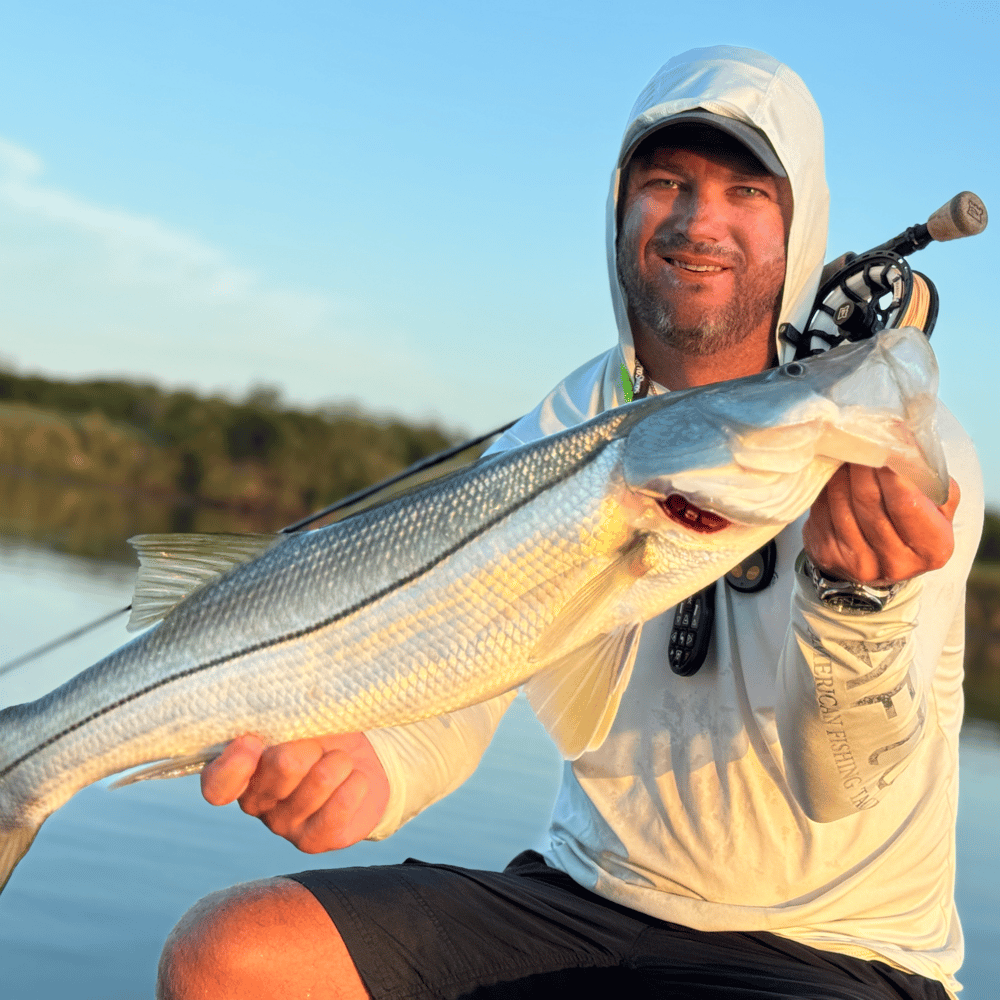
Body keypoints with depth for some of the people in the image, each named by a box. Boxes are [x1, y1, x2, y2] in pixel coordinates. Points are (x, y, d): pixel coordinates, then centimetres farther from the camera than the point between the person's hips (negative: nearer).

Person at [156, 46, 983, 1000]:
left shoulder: (908, 454, -7)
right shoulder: (551, 441, 3)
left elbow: (835, 785, -16)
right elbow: (449, 680, -8)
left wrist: (852, 595, -35)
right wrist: (364, 762, -31)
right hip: (589, 900, 4)